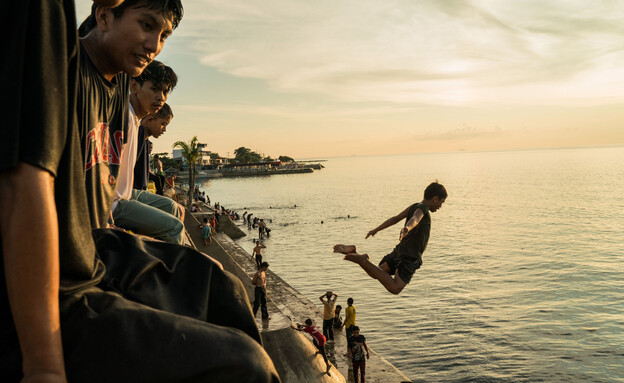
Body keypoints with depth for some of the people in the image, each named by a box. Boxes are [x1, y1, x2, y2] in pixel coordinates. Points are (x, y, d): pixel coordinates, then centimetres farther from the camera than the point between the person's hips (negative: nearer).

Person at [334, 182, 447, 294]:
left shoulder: (414, 206, 17)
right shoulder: (422, 207, -8)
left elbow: (395, 219, 25)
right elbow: (415, 219, -31)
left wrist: (376, 230, 34)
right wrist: (407, 229, -52)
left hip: (400, 249, 9)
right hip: (411, 256, -9)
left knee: (375, 274, 16)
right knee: (394, 289, -20)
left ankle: (352, 252, -4)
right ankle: (363, 261, -27)